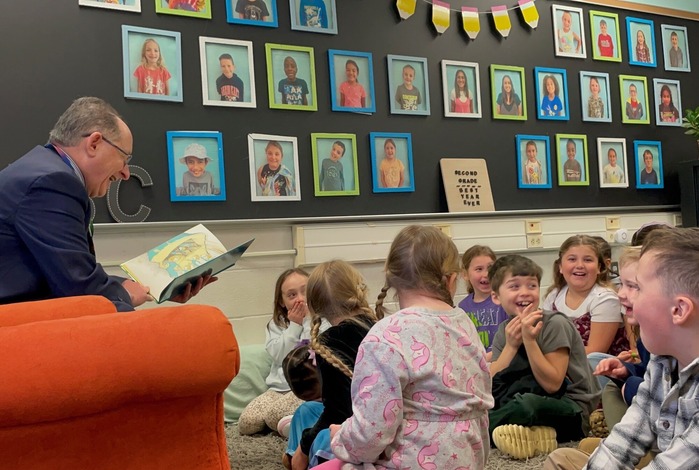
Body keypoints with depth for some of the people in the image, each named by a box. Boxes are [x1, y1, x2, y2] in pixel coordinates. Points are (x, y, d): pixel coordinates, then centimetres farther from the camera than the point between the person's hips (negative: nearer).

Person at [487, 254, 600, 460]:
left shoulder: (554, 324, -14)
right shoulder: (504, 331, 3)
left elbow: (552, 385, -19)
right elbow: (492, 386, -7)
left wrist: (529, 340, -26)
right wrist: (511, 345, -18)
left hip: (574, 410, -6)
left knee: (528, 404, -38)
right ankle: (532, 433, -17)